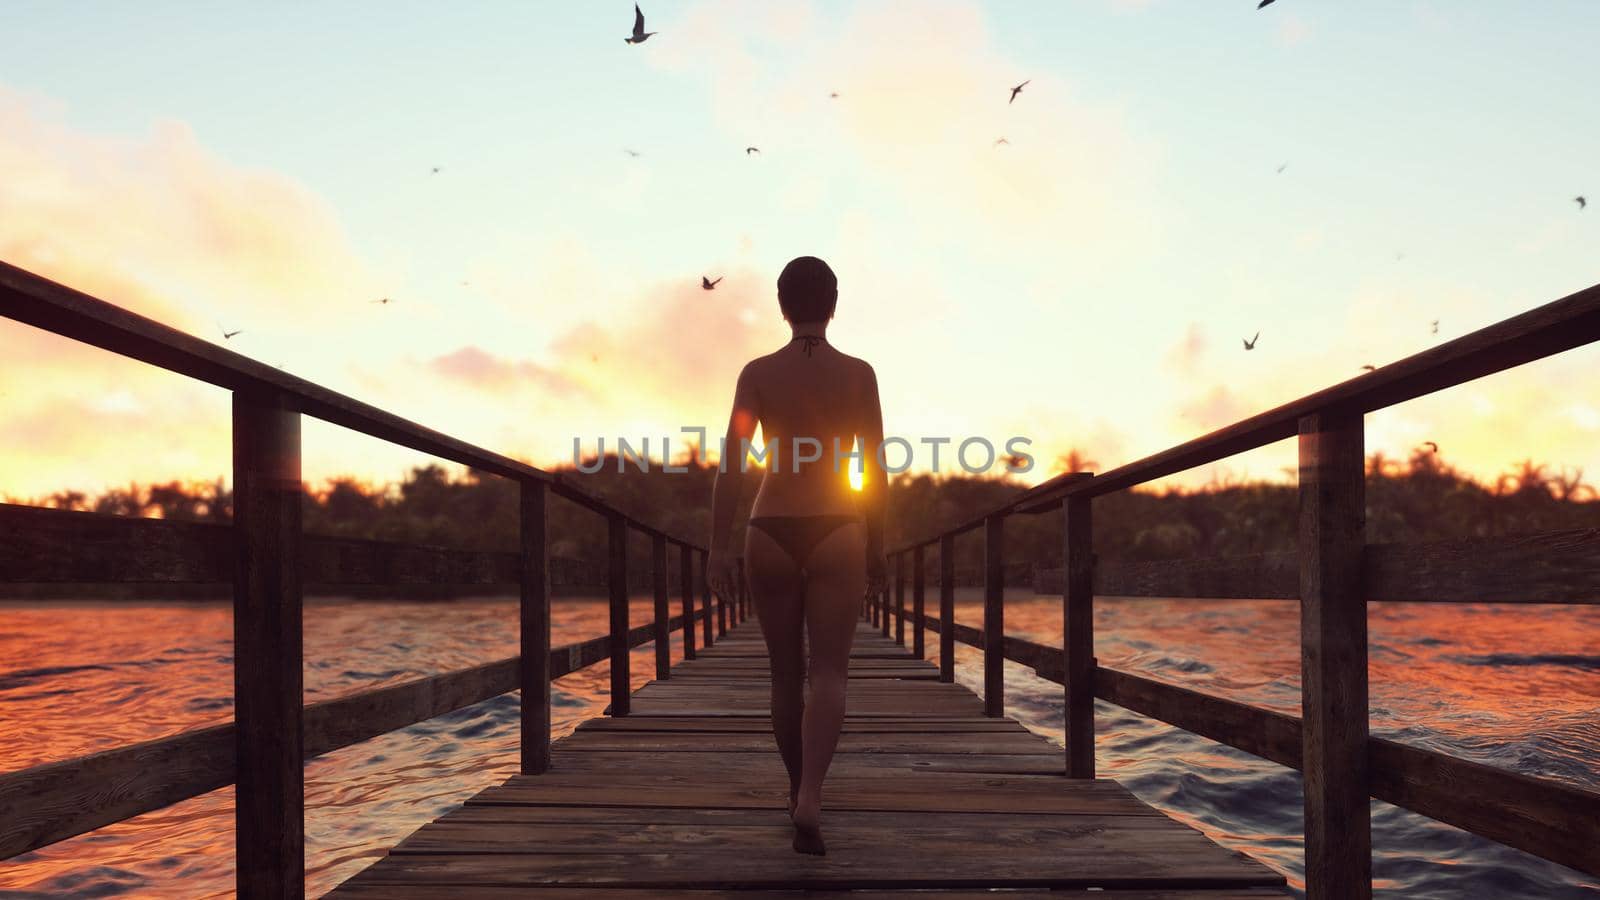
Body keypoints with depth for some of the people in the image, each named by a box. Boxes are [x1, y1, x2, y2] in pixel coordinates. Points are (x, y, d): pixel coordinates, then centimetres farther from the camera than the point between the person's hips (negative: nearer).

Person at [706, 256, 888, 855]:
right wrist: (877, 549, 10)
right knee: (828, 675, -2)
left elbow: (731, 463, -8)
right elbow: (875, 469, 1)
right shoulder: (858, 373, -1)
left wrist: (718, 550, -6)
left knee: (786, 673, 16)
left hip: (771, 536, 1)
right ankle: (809, 801, -23)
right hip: (836, 537, -1)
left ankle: (799, 792, 31)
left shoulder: (757, 372, 0)